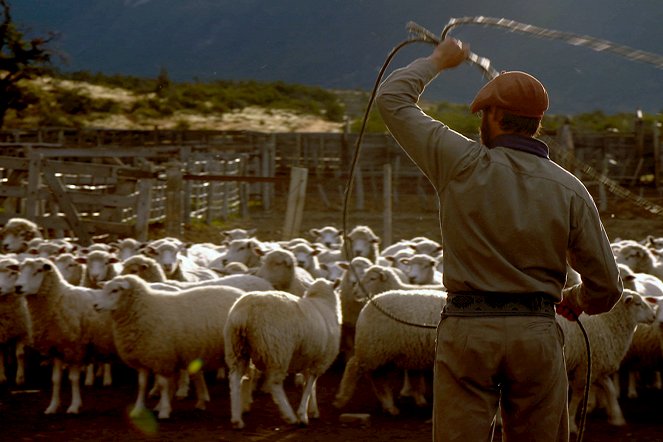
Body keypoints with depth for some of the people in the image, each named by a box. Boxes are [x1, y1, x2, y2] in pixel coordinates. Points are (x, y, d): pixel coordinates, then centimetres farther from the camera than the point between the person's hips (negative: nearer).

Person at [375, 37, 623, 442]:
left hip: (467, 330, -2)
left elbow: (393, 99, 6)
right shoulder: (569, 189, 2)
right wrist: (577, 301, 27)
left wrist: (438, 61, 22)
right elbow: (606, 284, 4)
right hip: (538, 332, 2)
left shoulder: (464, 166, -4)